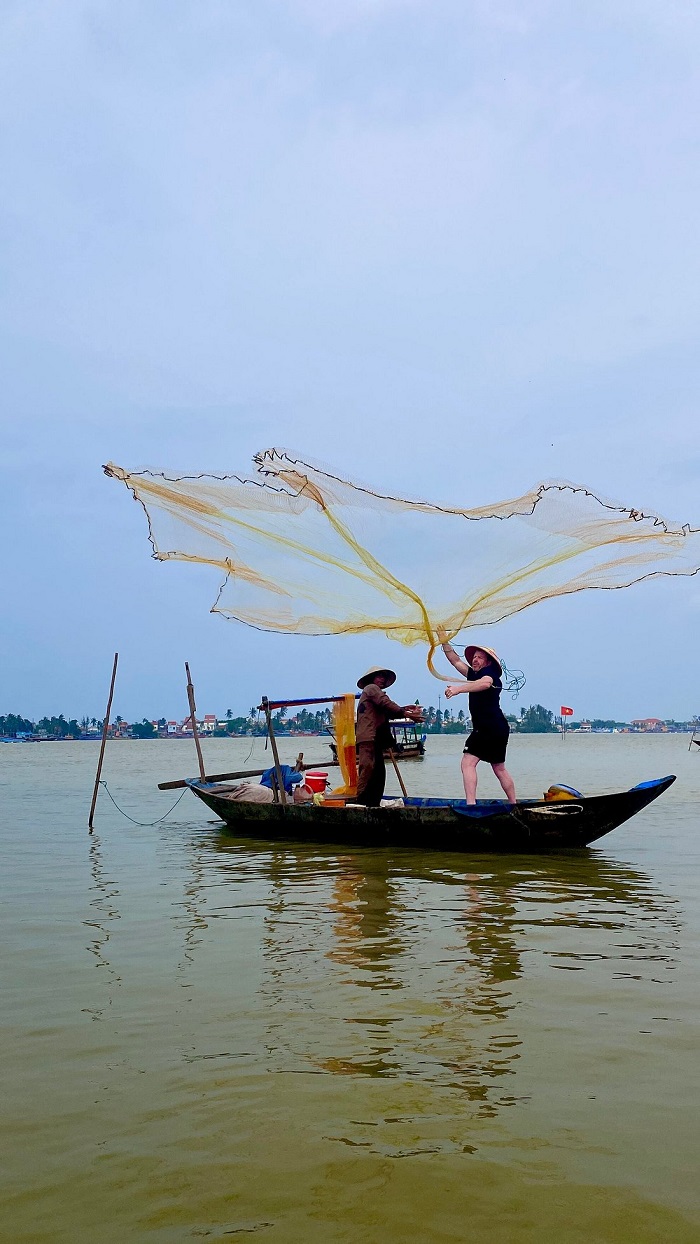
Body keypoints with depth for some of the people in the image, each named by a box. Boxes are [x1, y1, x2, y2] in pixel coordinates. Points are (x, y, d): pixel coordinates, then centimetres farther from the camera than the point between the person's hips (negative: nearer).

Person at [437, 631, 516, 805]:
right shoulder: (474, 675, 19)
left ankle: (471, 804, -27)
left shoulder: (489, 673, -8)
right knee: (499, 769, 18)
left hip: (489, 728, -11)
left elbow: (485, 683, -33)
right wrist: (444, 642, 14)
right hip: (498, 729, 11)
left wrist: (459, 688, -44)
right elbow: (456, 661, 24)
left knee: (468, 762, -17)